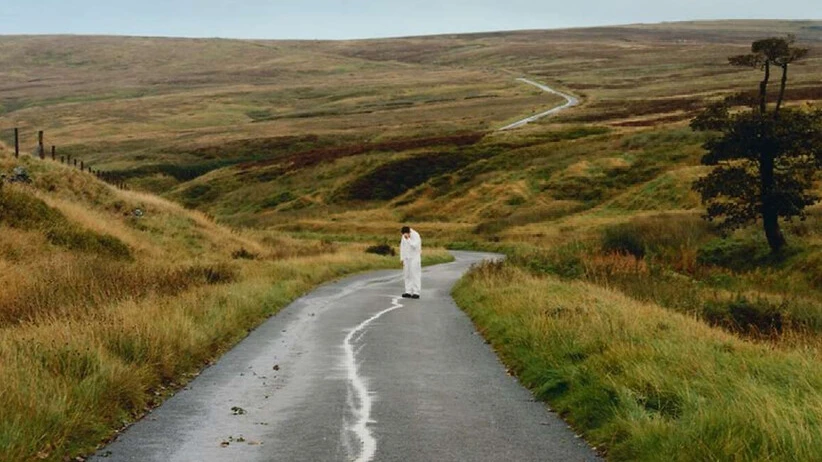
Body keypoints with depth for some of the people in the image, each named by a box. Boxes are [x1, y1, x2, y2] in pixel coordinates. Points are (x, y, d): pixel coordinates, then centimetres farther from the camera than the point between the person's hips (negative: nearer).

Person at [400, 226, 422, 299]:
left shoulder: (416, 235, -14)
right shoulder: (404, 236, 6)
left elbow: (414, 246, -27)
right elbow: (402, 247, 11)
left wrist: (408, 239, -28)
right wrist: (402, 259, 9)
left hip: (415, 258, -6)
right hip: (407, 258, 7)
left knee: (415, 275, -7)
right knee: (407, 275, 4)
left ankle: (416, 293, -5)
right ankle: (408, 292, 7)